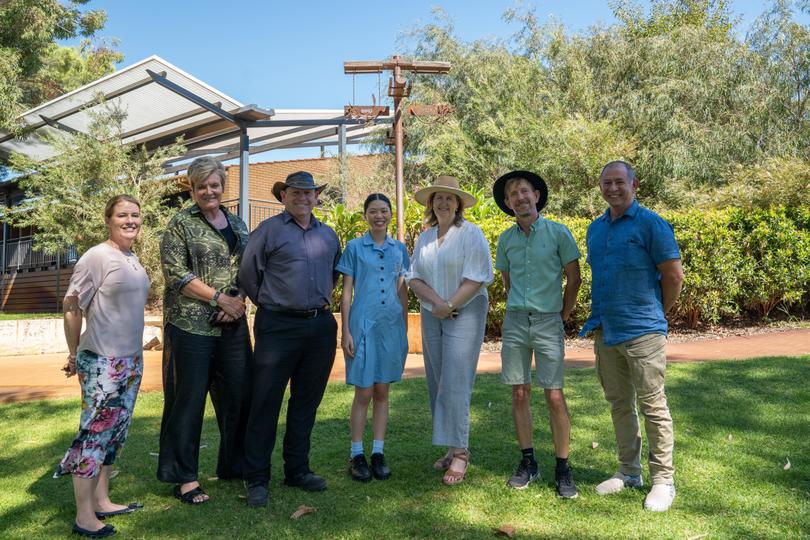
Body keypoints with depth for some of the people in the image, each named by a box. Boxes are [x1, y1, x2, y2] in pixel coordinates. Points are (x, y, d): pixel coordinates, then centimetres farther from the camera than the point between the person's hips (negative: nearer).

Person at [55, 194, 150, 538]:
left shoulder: (133, 259, 9)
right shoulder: (96, 257, -13)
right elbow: (71, 308, -10)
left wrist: (134, 355, 15)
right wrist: (74, 355, -3)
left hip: (132, 360, 8)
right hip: (101, 362, -8)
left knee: (114, 433, 15)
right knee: (95, 433, 0)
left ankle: (101, 502, 28)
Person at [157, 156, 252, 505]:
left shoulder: (237, 225, 15)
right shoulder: (181, 223, -1)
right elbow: (176, 274, -10)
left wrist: (240, 300, -4)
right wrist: (219, 298, -14)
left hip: (233, 325, 5)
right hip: (191, 325, -5)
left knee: (238, 396, 10)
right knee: (188, 400, 2)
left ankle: (233, 466, 27)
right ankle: (184, 477, 16)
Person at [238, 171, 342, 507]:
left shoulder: (328, 235, 13)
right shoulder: (269, 230, -2)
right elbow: (248, 274, 1)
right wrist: (268, 303, 7)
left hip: (320, 326, 5)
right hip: (278, 327, -5)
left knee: (307, 403, 12)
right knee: (265, 403, -1)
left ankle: (297, 470, 25)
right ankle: (256, 479, 10)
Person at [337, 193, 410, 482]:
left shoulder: (399, 249, 9)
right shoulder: (354, 247, 1)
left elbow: (402, 291, 13)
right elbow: (346, 292, 0)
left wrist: (405, 329, 11)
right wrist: (345, 331, -5)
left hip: (392, 326, 3)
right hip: (363, 325, -3)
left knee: (382, 392, 9)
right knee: (363, 393, 0)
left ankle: (378, 453, 19)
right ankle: (356, 455, 13)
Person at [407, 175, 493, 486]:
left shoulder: (471, 234, -5)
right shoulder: (424, 238, 12)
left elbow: (476, 278, -13)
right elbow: (414, 278, 6)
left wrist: (449, 305, -14)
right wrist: (436, 301, -12)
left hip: (465, 314, -6)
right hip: (431, 316, 6)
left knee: (455, 385, -10)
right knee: (437, 384, 7)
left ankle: (460, 452, -1)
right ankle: (452, 448, 18)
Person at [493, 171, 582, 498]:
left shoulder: (558, 233, -3)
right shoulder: (506, 239, 8)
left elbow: (574, 280, 3)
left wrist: (561, 317, 4)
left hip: (548, 321, -3)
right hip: (515, 322, 4)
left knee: (554, 396, -4)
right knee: (520, 394, 7)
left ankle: (563, 469, 9)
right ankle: (528, 462, 20)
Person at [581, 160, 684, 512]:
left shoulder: (650, 223, -7)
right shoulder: (595, 228, 12)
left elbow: (674, 275, -6)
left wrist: (656, 314, 3)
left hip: (641, 331, -6)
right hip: (605, 331, 7)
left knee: (652, 405, 1)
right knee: (618, 404, 14)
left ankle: (663, 480, 13)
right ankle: (629, 472, 27)